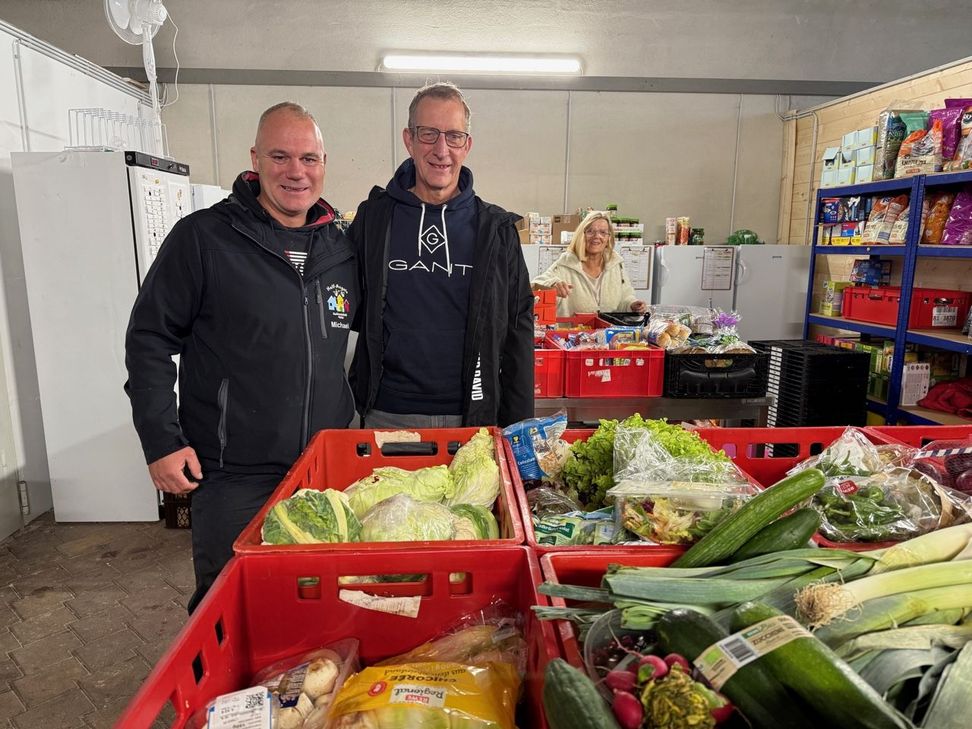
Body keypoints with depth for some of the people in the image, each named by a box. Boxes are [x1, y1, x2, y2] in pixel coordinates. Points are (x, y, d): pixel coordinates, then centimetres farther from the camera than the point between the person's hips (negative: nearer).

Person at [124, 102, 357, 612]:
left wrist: (356, 428, 13)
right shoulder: (203, 238, -8)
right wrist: (162, 442, -10)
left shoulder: (340, 247, 6)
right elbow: (149, 340, -5)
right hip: (234, 474, -4)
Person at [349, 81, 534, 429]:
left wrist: (518, 427, 0)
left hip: (473, 417, 0)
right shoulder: (372, 218, 2)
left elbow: (518, 330, 3)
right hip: (387, 414, 0)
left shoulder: (496, 229, 2)